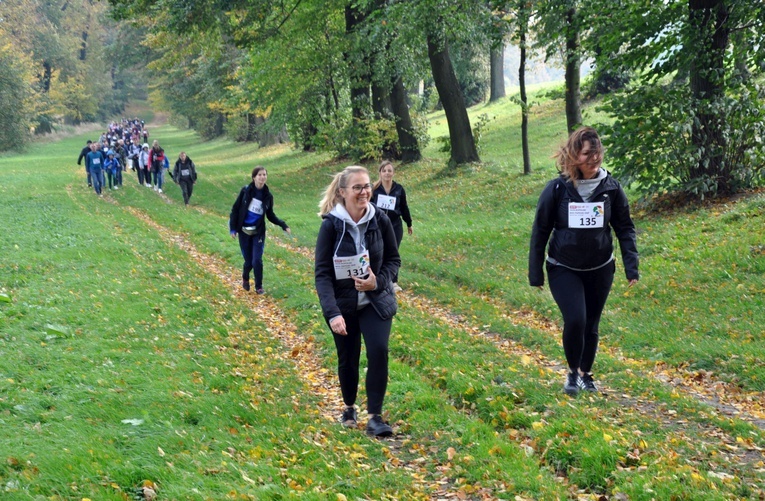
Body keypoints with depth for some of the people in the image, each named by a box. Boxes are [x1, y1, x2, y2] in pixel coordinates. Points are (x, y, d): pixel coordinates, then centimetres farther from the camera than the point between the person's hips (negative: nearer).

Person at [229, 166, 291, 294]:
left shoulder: (268, 196, -2)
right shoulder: (246, 191, -8)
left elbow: (270, 216, 7)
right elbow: (235, 209, -2)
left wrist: (284, 226, -4)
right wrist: (233, 228, -5)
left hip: (258, 232, 1)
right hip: (244, 231, -1)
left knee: (257, 260, -10)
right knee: (248, 260, 4)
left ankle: (259, 286, 10)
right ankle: (245, 278, 36)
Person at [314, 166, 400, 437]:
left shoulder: (380, 220, -9)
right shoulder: (331, 225, -15)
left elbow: (394, 259, 3)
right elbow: (322, 273, -16)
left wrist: (378, 281, -17)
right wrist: (332, 313, -27)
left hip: (376, 301, 1)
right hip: (343, 304, -1)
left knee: (378, 351, -16)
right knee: (348, 358, 11)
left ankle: (375, 417, -7)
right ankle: (349, 408, 37)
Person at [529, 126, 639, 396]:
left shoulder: (611, 187, -7)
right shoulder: (557, 189, -11)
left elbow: (625, 228, 3)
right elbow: (540, 231, -3)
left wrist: (631, 264, -5)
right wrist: (535, 272, -2)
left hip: (600, 269, 2)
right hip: (563, 269, -2)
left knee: (591, 325, 10)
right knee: (575, 320, -17)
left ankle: (586, 374, 32)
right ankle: (572, 372, 6)